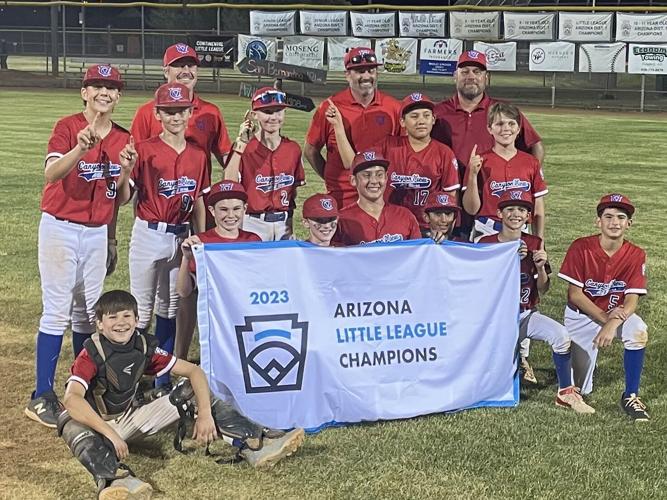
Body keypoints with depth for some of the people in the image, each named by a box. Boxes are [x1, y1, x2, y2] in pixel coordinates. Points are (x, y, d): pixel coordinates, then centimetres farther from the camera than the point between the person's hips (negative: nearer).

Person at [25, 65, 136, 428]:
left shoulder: (124, 139, 6)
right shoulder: (67, 127, -10)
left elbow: (121, 199, 6)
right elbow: (51, 173, -27)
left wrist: (126, 172, -14)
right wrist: (81, 148, -44)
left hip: (97, 232, 6)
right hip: (60, 228, -6)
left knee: (88, 313, 12)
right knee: (57, 312, -8)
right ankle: (41, 397, -3)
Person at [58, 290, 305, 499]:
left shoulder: (144, 346, -6)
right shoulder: (91, 354, -20)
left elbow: (193, 371, -6)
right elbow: (72, 398, -36)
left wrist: (205, 414, -20)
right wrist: (110, 434, -44)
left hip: (130, 419, 5)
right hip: (96, 423, -5)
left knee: (191, 390, -6)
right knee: (71, 424, -42)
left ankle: (255, 445, -18)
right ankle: (115, 479, -70)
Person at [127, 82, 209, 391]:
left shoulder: (198, 155, 5)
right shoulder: (145, 150, -9)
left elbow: (199, 202, 9)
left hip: (181, 237, 5)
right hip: (148, 235, -5)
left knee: (170, 307, 14)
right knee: (142, 309, -1)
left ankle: (163, 380, 24)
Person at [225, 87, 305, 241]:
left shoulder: (293, 149, 5)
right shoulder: (244, 147, -7)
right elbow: (229, 184, -19)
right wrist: (240, 145, -20)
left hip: (284, 224, 4)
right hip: (253, 222, -4)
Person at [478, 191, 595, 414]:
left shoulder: (534, 244, 2)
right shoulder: (486, 243, -3)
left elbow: (543, 290, 5)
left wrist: (540, 267, -16)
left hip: (526, 314, 2)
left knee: (561, 335, -27)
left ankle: (566, 393, -11)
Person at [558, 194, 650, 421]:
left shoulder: (636, 255, -13)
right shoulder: (581, 248, -17)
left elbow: (632, 300, -17)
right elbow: (574, 294, -15)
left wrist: (613, 323, -36)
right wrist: (604, 317, -27)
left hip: (617, 313, 1)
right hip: (581, 315, -1)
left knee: (638, 330, -35)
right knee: (582, 388, -1)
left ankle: (630, 396, -18)